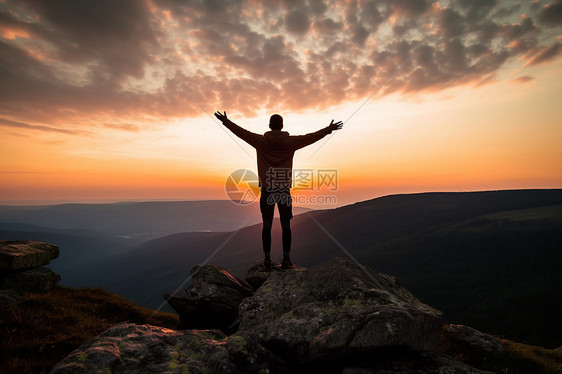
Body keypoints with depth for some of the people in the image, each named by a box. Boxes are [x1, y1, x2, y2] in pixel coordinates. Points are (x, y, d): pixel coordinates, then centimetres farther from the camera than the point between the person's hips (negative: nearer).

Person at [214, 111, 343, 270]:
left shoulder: (261, 141, 0)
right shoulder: (290, 141, 1)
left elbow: (241, 132, 8)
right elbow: (312, 137, 9)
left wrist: (226, 121, 22)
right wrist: (329, 129, 22)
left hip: (267, 190, 0)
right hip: (284, 190, 0)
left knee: (267, 225, 7)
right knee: (286, 225, 8)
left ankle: (267, 260, 10)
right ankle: (286, 259, 10)